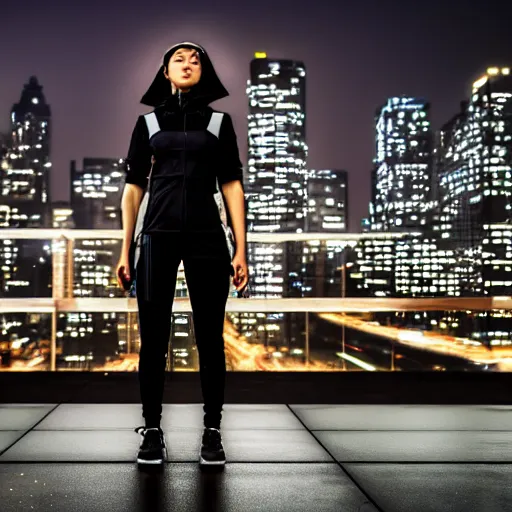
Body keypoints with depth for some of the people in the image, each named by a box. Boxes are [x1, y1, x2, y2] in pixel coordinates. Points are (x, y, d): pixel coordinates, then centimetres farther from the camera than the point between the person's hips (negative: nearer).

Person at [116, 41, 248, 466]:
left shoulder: (219, 121, 11)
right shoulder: (148, 122, 12)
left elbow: (232, 186, 7)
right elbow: (133, 188, 10)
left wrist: (240, 248, -2)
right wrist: (125, 250, 3)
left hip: (207, 236, 0)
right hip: (157, 236, 1)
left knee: (210, 338, 1)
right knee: (154, 338, 0)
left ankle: (212, 432, 9)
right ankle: (152, 431, 10)